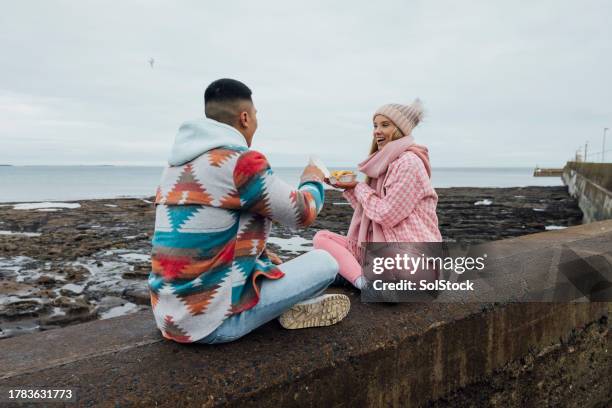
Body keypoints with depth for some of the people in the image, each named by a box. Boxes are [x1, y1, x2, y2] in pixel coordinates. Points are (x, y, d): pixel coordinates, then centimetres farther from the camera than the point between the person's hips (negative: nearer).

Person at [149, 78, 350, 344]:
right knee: (325, 262, 1)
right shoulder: (240, 161, -18)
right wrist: (313, 180, 14)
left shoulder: (178, 165, 8)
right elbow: (303, 213, -6)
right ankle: (295, 310, 23)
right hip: (211, 320, -9)